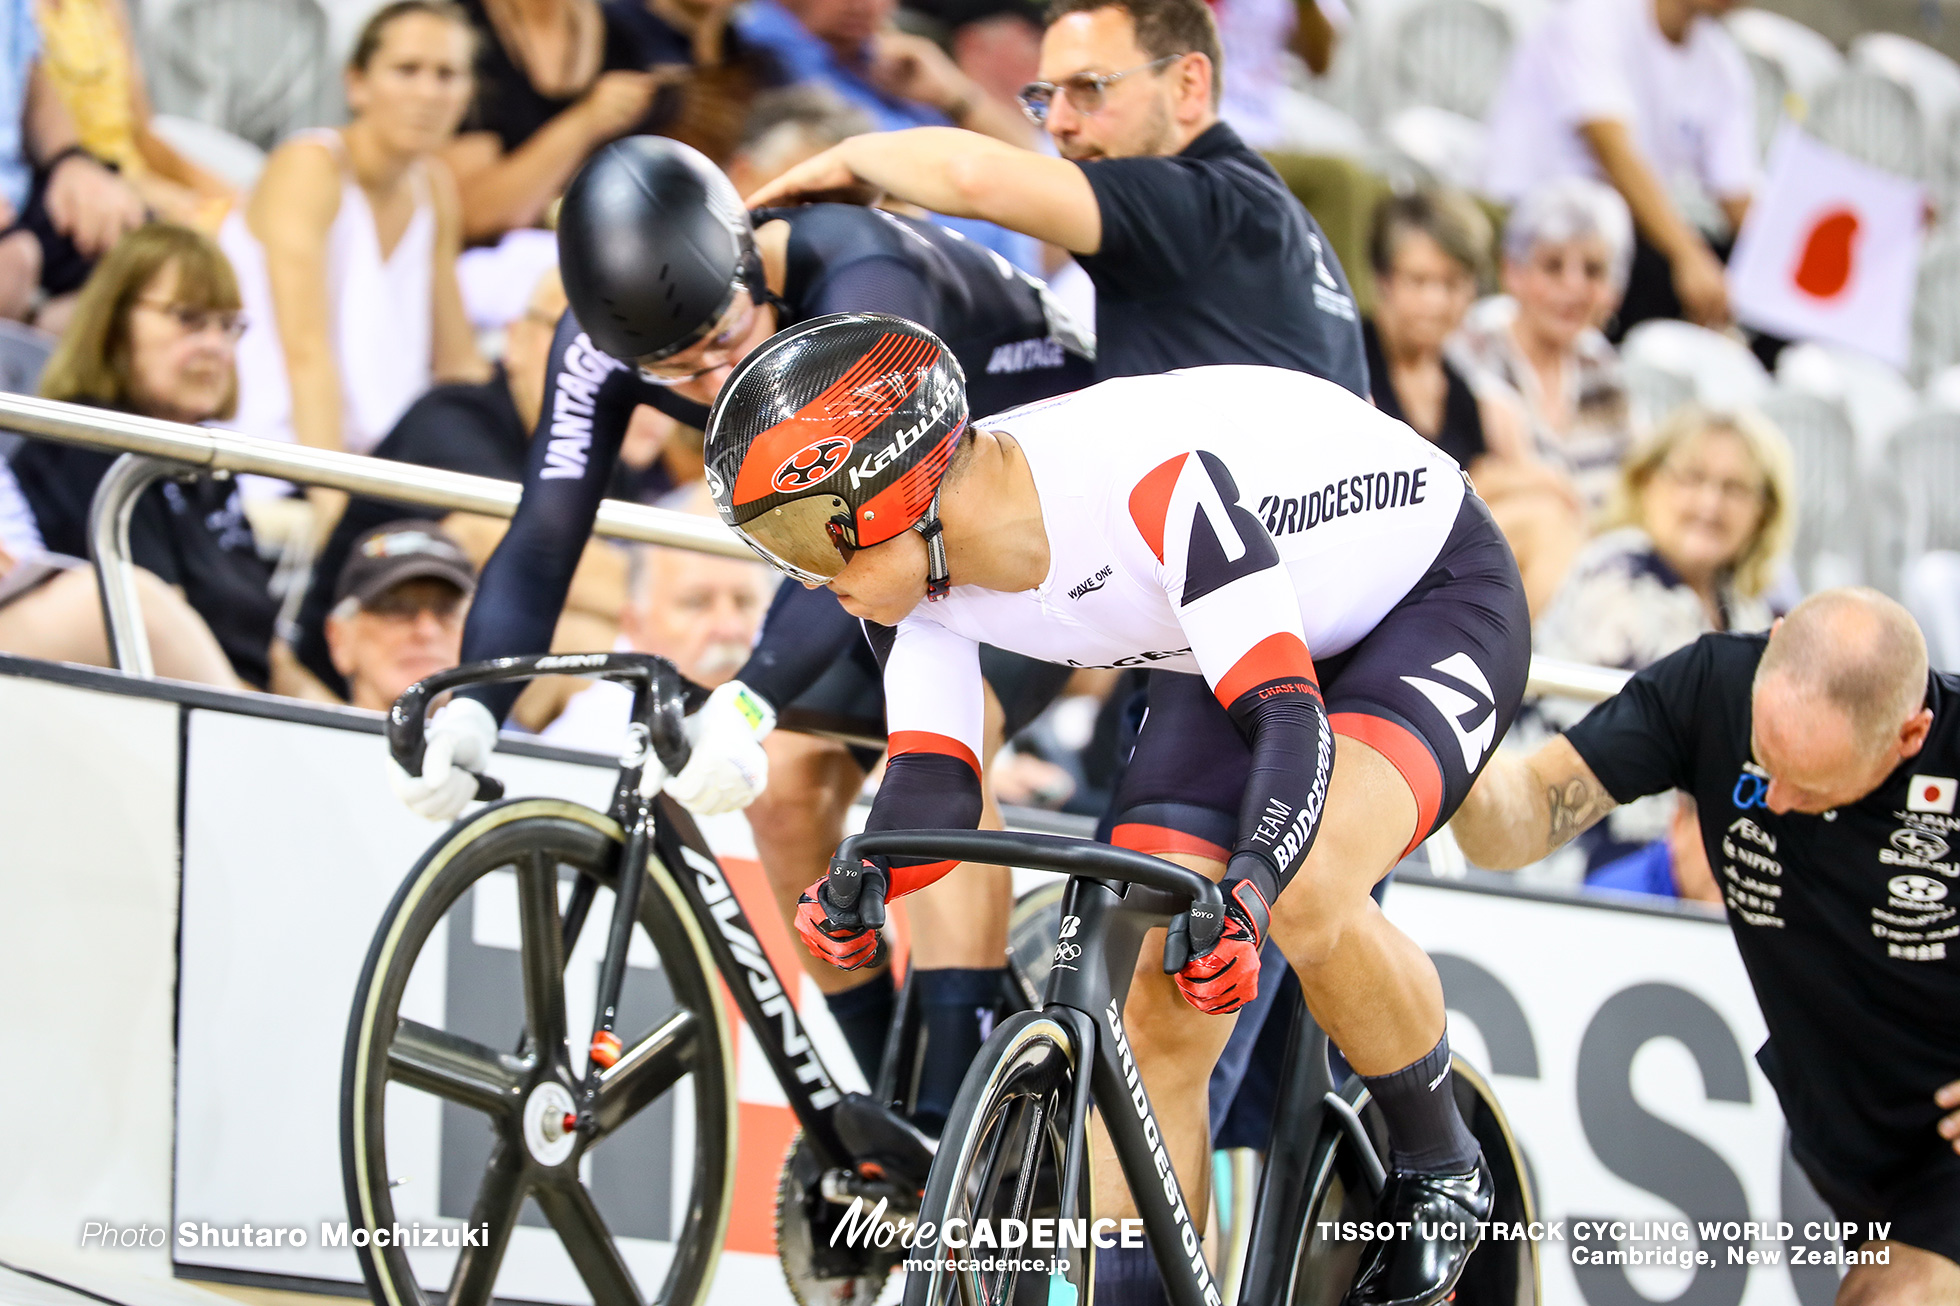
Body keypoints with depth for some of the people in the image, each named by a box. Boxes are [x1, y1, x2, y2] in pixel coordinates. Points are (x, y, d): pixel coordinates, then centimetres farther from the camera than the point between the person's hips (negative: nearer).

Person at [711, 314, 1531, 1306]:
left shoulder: (1152, 481, -39)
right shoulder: (918, 579, -17)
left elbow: (1290, 721, -40)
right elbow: (931, 784, -16)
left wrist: (1238, 897, -56)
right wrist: (856, 886, -38)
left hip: (1435, 596, -7)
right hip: (1234, 643, 8)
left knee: (1305, 896, -33)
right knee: (1158, 1017, -7)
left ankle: (1442, 1175, -6)